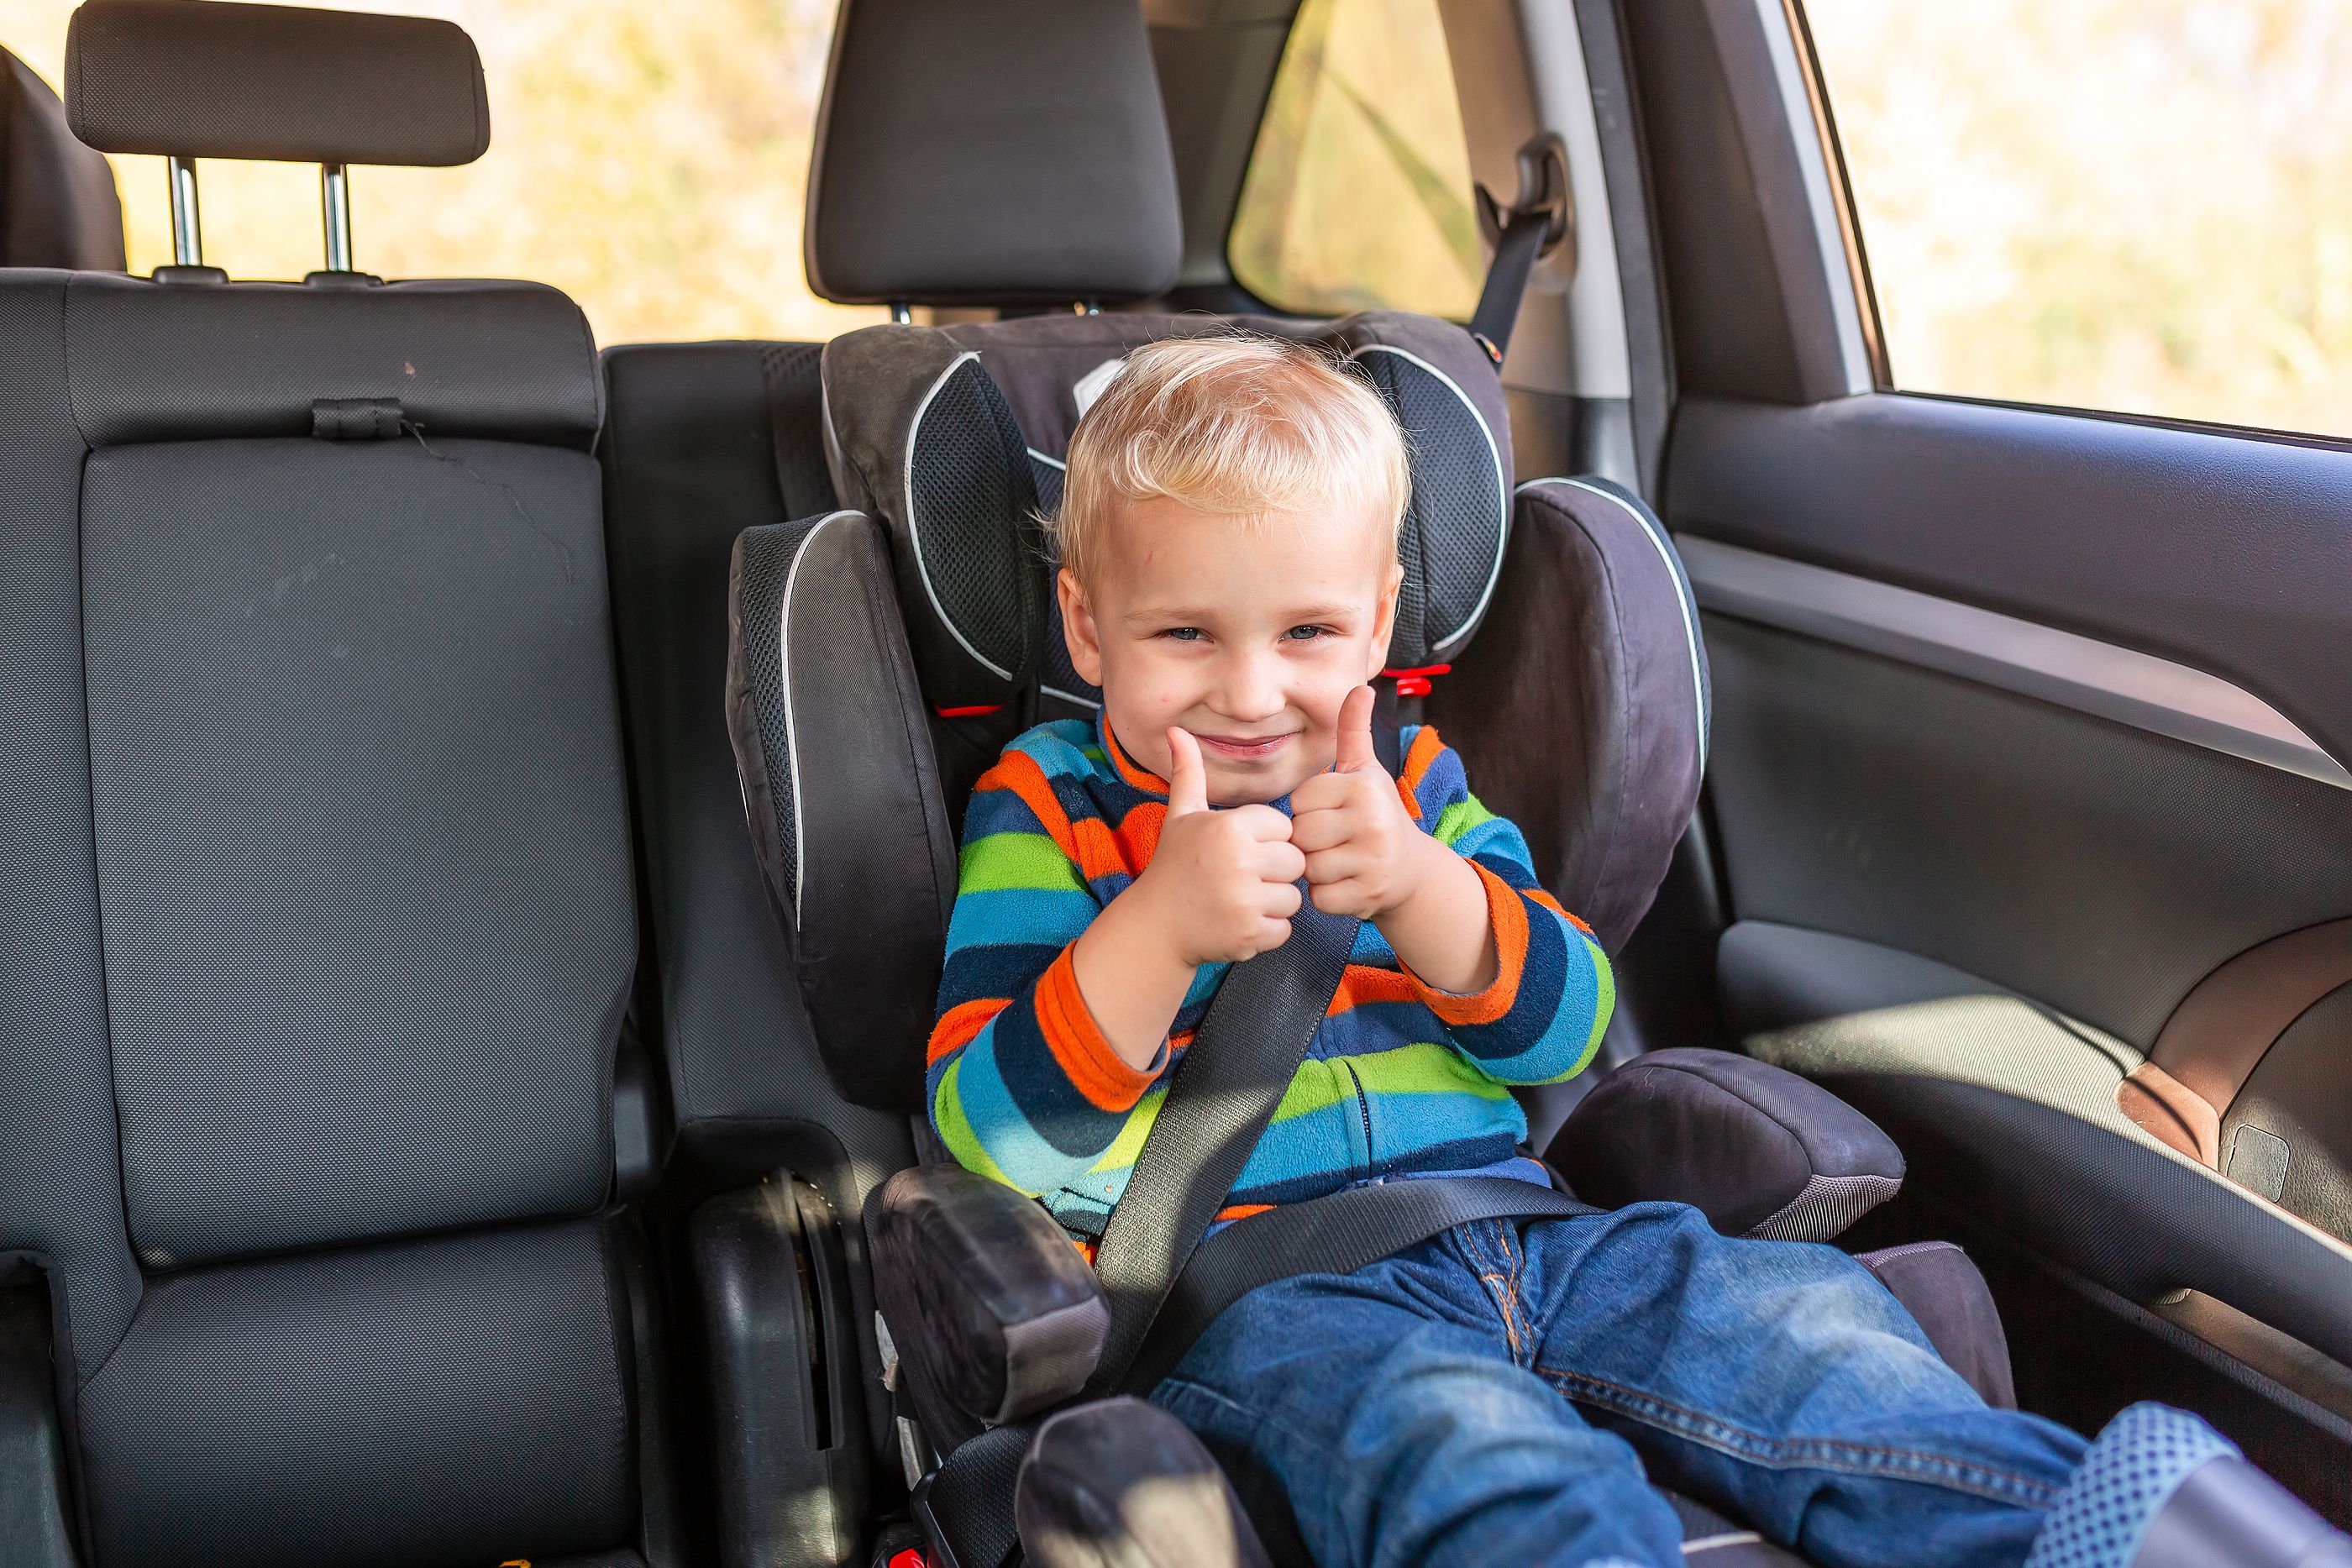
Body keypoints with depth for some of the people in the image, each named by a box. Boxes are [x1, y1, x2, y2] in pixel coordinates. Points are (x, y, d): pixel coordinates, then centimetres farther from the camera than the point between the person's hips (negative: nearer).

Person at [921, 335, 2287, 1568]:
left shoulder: (1409, 785, 17)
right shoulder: (1049, 815, 4)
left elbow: (1568, 1028, 6)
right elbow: (996, 1138, -7)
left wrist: (1417, 884, -14)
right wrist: (1159, 926, -24)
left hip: (1510, 1234, 6)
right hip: (1258, 1290, -5)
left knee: (1802, 1316, -16)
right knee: (1471, 1451, -36)